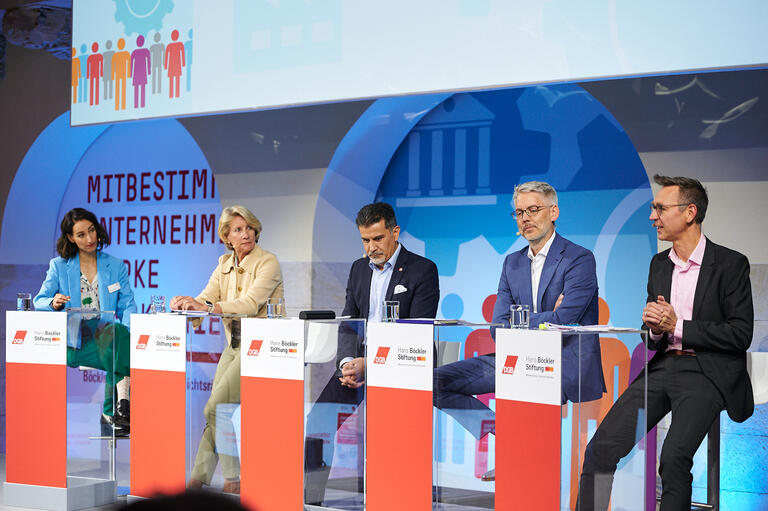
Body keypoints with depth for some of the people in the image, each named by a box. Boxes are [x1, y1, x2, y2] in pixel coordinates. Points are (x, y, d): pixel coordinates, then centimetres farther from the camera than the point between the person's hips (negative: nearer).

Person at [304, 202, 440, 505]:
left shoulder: (423, 270, -5)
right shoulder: (359, 269, 15)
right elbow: (347, 324, 11)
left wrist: (370, 364, -20)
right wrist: (347, 362, -10)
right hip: (358, 362, 6)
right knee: (318, 416, -11)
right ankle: (310, 498, -4)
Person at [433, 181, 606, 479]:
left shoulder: (579, 259, -5)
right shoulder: (512, 263, 15)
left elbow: (562, 321, -18)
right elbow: (498, 327, 5)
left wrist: (517, 321, -7)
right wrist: (542, 321, -13)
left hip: (564, 365, -7)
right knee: (438, 382, -6)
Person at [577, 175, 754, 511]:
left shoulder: (730, 264, -3)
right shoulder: (659, 264, 16)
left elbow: (741, 334, -8)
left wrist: (677, 326, -10)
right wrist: (654, 328, -4)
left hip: (706, 372, -5)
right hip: (662, 367, 6)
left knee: (673, 457, -27)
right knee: (601, 447, -12)